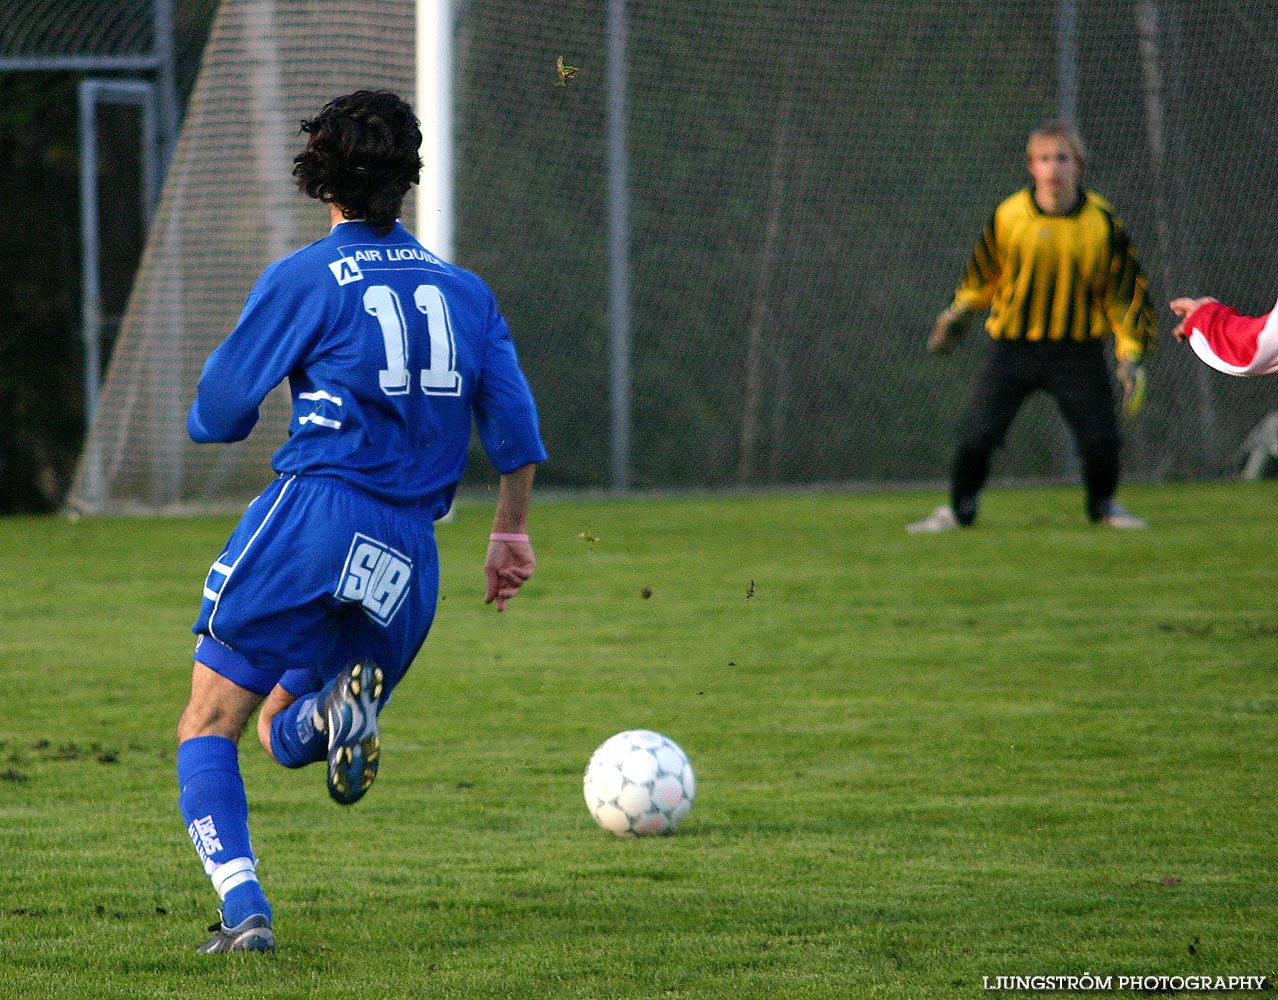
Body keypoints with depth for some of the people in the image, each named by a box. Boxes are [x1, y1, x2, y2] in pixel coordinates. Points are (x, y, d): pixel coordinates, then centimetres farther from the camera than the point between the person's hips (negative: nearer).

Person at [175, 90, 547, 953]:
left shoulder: (303, 280, 1)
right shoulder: (464, 290, 15)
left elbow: (218, 415, 2)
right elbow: (516, 429, 11)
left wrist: (215, 409, 26)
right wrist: (511, 533, 22)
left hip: (315, 513, -5)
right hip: (410, 556, 5)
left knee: (209, 726, 3)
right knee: (281, 735, 19)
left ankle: (242, 905, -17)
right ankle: (342, 709, -17)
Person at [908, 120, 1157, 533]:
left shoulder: (1102, 221, -7)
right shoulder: (1007, 216, -6)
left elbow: (1126, 290, 1)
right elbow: (983, 274, 14)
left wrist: (1131, 355, -3)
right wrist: (958, 313, 9)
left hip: (1078, 348, 0)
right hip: (1012, 344, 0)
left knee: (1100, 435, -6)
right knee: (976, 434, -8)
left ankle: (1104, 505, 23)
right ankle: (958, 509, 14)